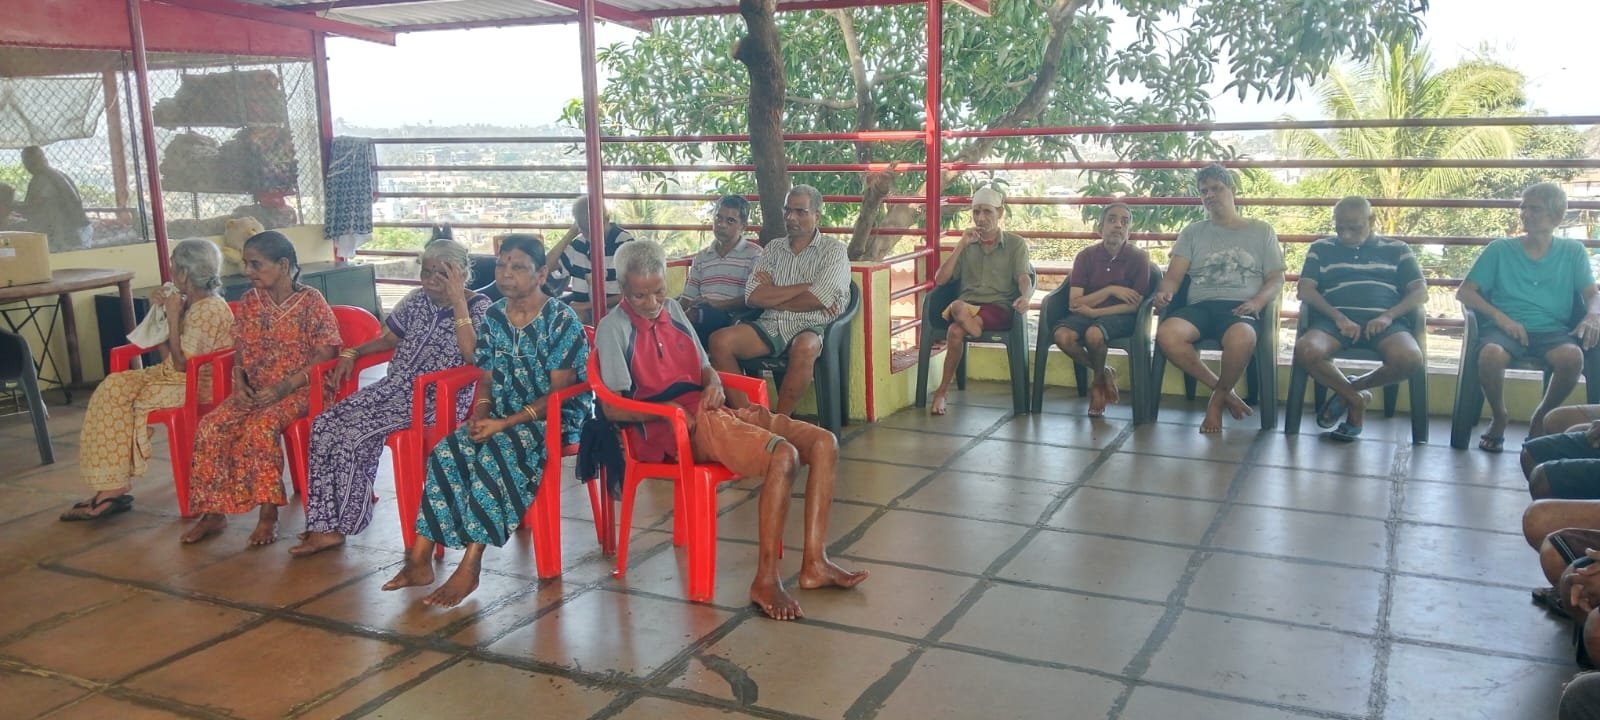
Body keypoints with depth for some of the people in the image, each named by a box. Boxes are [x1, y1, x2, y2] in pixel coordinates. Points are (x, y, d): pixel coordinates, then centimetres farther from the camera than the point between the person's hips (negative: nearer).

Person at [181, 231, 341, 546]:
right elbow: (240, 352, 14)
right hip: (254, 390, 6)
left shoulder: (311, 302, -9)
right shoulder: (249, 301, 8)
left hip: (300, 389, -6)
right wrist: (239, 383, -6)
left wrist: (284, 387, -20)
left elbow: (325, 356, -13)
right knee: (211, 426, -18)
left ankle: (268, 514, -22)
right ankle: (213, 512, -8)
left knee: (261, 425, -33)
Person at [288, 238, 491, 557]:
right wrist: (352, 353, 10)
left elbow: (472, 355, -21)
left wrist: (458, 301, -22)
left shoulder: (478, 307, -4)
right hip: (396, 387, 7)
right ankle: (324, 524, -10)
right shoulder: (418, 300, 14)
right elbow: (389, 339, 26)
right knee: (325, 424, -13)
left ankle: (341, 525, -7)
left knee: (357, 433, -24)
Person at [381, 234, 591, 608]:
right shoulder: (494, 317, 9)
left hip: (555, 419, -6)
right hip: (502, 417, 6)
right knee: (446, 452, -18)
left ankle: (470, 566, -26)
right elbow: (486, 380, 13)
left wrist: (504, 423, -21)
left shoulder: (561, 320, -10)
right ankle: (420, 559, -16)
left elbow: (559, 392, -14)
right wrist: (480, 416, -9)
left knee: (496, 455, -32)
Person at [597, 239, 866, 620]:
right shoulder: (614, 327, -3)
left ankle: (814, 563, -6)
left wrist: (713, 382, 3)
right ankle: (766, 581, -22)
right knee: (783, 456, -30)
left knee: (824, 443, -7)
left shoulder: (673, 311, 18)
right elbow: (613, 408, -8)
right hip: (673, 430, -8)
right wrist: (667, 410, -22)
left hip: (709, 410, 8)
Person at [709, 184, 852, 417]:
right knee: (719, 341, -21)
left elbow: (815, 301, -10)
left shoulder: (834, 250, 5)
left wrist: (772, 296, 2)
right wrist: (804, 287, -5)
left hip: (810, 328, -4)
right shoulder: (773, 248, 17)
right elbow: (753, 297, 1)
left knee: (804, 348, -39)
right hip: (770, 326, 4)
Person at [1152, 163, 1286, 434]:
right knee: (1166, 334, -33)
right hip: (1200, 306, 2)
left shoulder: (1261, 231, 17)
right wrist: (1164, 291, -15)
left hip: (1240, 308, -2)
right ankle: (1225, 391, -14)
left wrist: (1257, 302, -12)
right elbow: (1174, 275, 10)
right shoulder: (1192, 232, 21)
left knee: (1241, 338, -41)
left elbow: (1276, 279, 10)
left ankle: (1217, 400, -11)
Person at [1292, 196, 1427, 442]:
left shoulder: (1397, 249, 21)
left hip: (1384, 321, 0)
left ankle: (1346, 390, -5)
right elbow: (1306, 290, 7)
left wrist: (1388, 316, -10)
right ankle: (1356, 397, -7)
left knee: (1410, 358, -34)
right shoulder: (1321, 249, 21)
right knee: (1305, 350, -34)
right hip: (1336, 319, 0)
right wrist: (1339, 318, -11)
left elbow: (1420, 292, 11)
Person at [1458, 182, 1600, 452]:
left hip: (1552, 330, 1)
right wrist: (1499, 316, -11)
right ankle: (1499, 417, -6)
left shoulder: (1573, 252, 15)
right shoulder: (1500, 249, 11)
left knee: (1573, 356, -35)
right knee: (1490, 354, -37)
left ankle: (1541, 419, -6)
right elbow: (1464, 292, 5)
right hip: (1505, 328, -1)